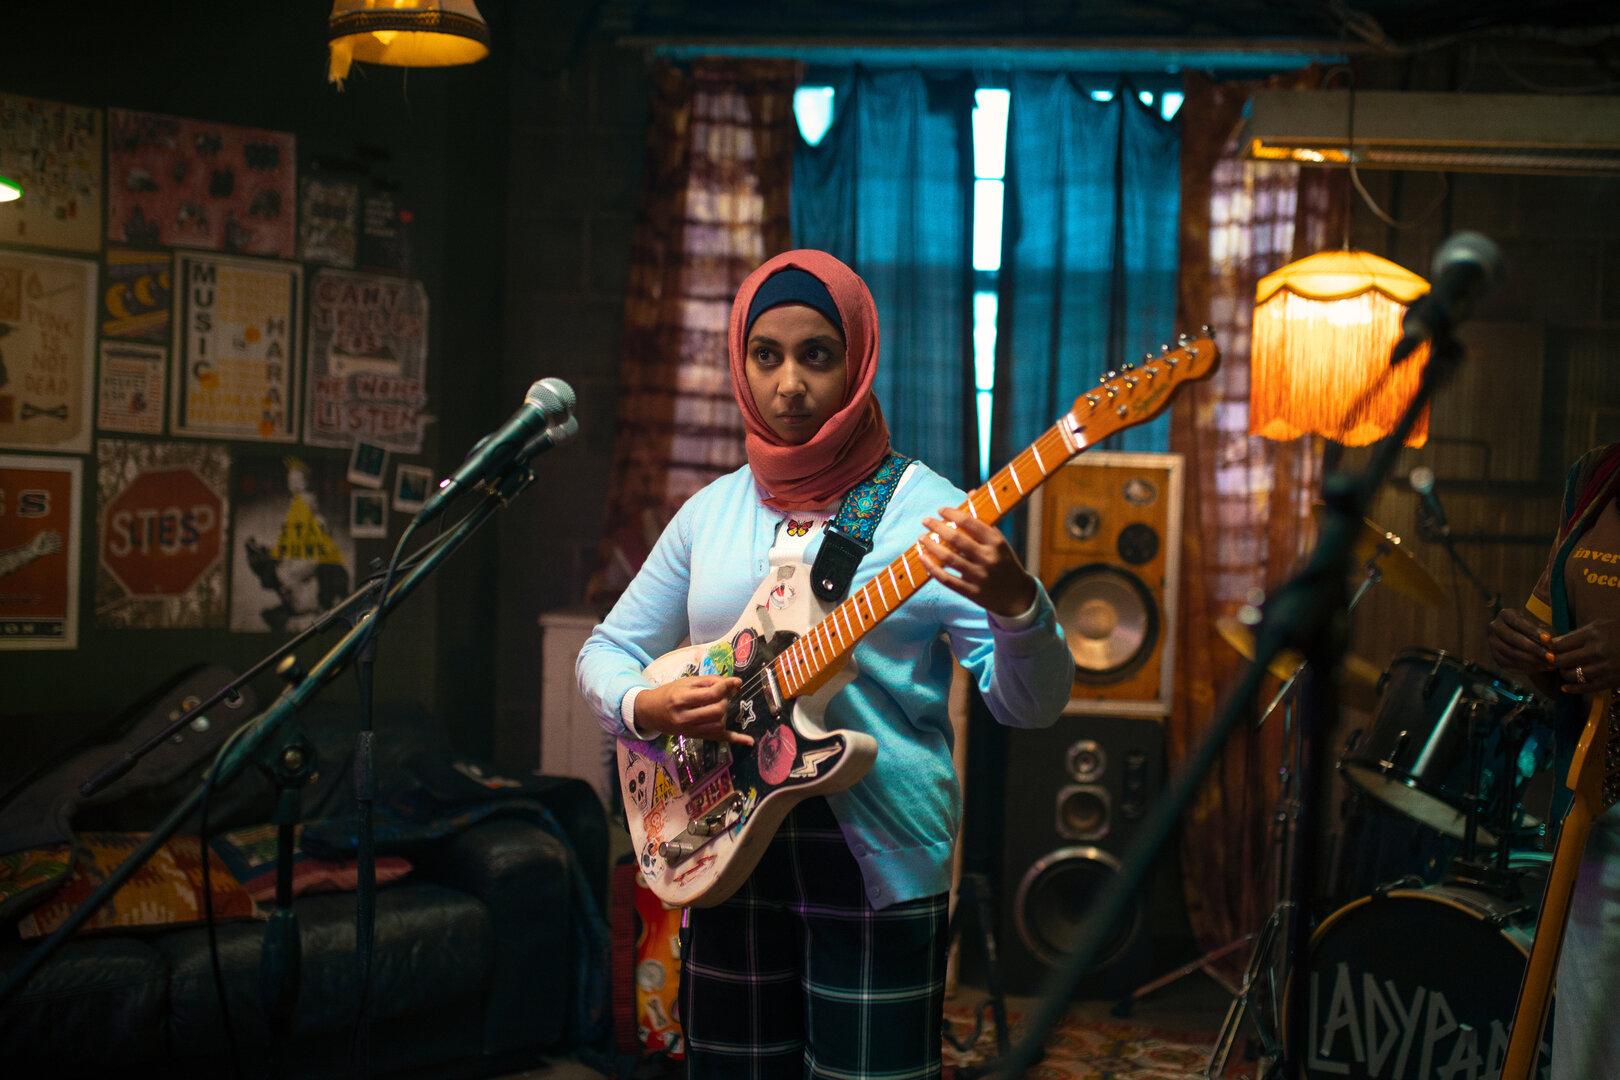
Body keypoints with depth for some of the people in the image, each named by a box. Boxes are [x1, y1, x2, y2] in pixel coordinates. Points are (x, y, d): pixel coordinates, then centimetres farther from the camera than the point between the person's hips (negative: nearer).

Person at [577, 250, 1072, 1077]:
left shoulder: (926, 512, -6)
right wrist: (647, 707, -7)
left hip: (879, 862, -4)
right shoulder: (711, 512, 7)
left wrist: (1014, 601, -33)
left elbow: (1029, 704, -12)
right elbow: (605, 652, 15)